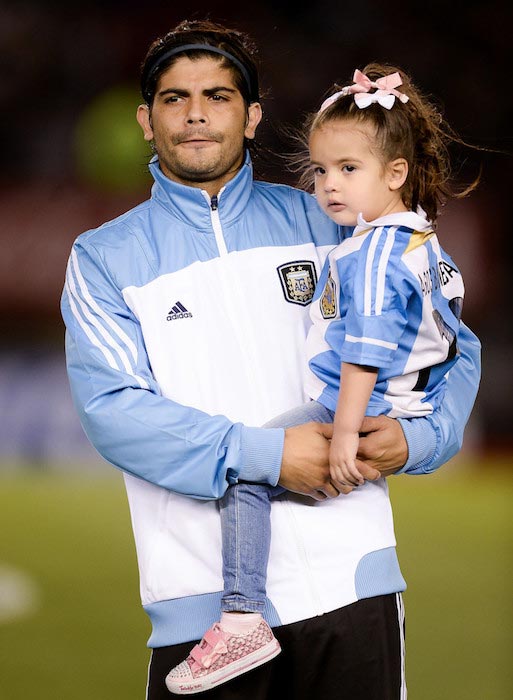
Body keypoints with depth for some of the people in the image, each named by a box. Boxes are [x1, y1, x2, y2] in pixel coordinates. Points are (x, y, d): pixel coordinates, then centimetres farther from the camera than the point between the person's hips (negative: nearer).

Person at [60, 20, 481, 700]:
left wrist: (417, 436, -7)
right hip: (205, 597, -1)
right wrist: (266, 455, -17)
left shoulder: (321, 222, 12)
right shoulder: (103, 258, 8)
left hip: (348, 579, 1)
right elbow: (112, 408, -7)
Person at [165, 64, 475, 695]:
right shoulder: (424, 242, 12)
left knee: (244, 474, -10)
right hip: (411, 407, 11)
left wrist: (345, 431, -29)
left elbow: (366, 350, -26)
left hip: (362, 407, -11)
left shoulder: (371, 253, -19)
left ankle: (242, 619, -17)